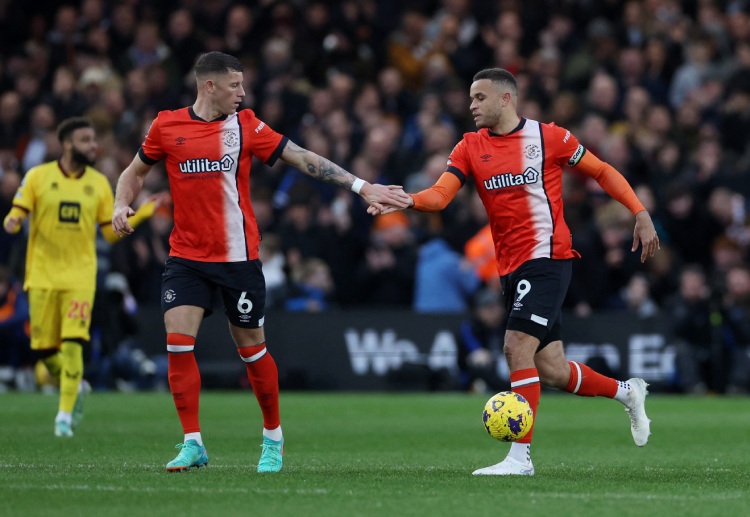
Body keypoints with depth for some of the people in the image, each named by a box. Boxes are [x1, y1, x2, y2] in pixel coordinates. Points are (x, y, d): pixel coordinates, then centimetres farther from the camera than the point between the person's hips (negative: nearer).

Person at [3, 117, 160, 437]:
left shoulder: (99, 183, 5)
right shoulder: (38, 177, -1)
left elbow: (111, 232, 8)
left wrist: (143, 213, -4)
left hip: (80, 276, 0)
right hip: (43, 275, 0)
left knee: (73, 344, -14)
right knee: (43, 348, 2)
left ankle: (65, 414, -7)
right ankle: (76, 387, 31)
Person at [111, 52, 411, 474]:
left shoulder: (245, 126, 0)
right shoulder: (167, 126, 2)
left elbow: (303, 158, -3)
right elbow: (136, 172, 16)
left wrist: (361, 186, -9)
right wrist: (122, 205, -4)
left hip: (239, 257, -1)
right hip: (187, 257, 1)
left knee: (252, 348, 5)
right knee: (178, 340, -13)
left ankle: (274, 438, 24)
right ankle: (193, 444, -4)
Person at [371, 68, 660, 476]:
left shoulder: (549, 137, -2)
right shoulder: (470, 147, 9)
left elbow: (602, 171, 8)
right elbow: (441, 194, -4)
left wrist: (640, 214, 1)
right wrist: (407, 200, -24)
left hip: (547, 257, -6)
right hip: (510, 268, 6)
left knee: (517, 347, -19)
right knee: (550, 371, 8)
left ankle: (520, 456, -15)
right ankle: (627, 392, 34)